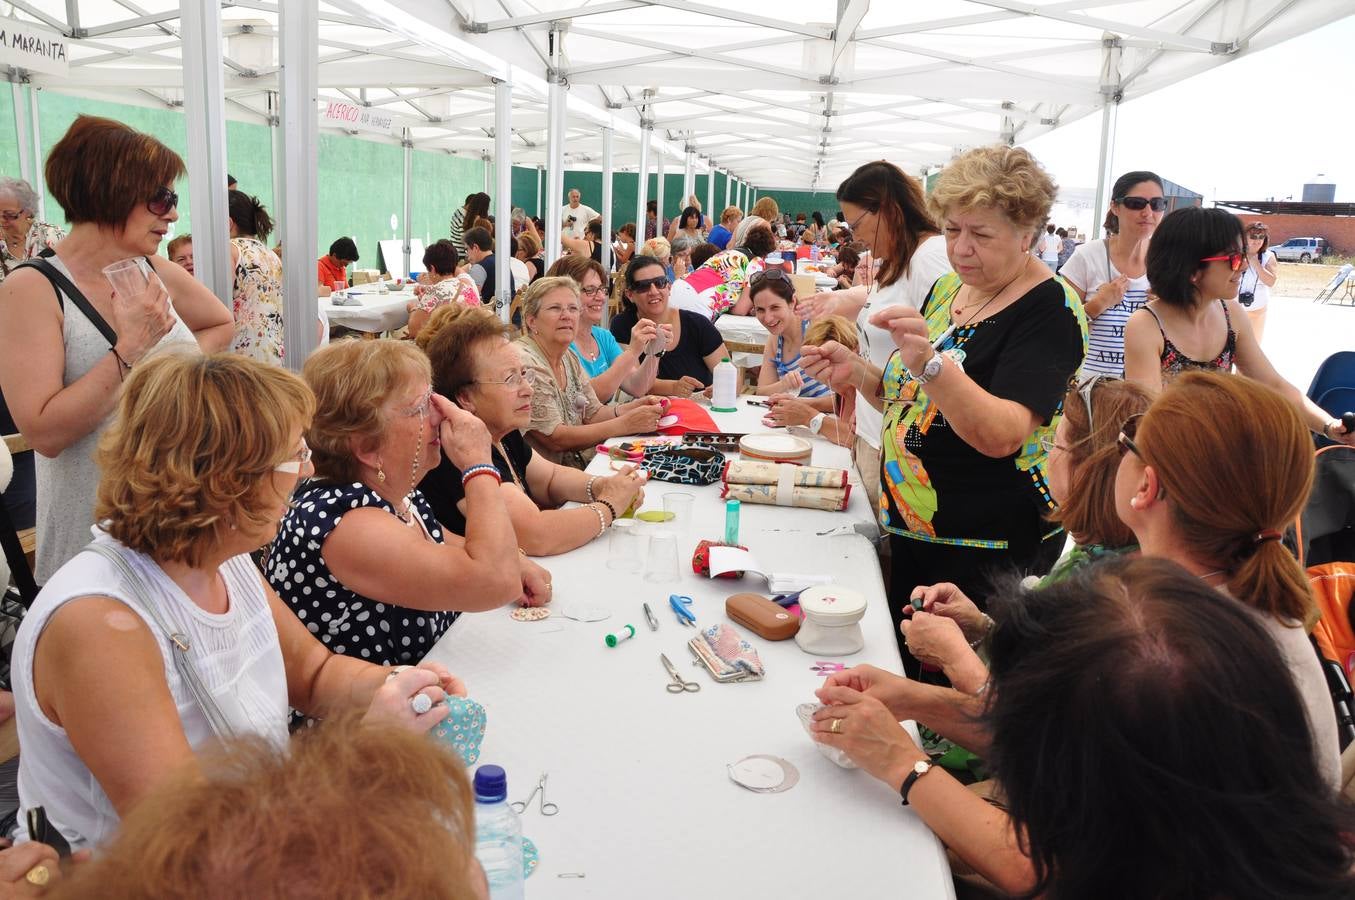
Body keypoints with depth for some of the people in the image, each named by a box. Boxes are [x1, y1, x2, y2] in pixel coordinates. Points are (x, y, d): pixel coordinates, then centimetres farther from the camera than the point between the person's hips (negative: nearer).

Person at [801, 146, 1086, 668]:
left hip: (987, 548, -7)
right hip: (912, 528, 7)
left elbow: (1001, 435, -29)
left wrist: (930, 362, -42)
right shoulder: (947, 288, 7)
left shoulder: (1050, 312, -15)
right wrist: (857, 373, -3)